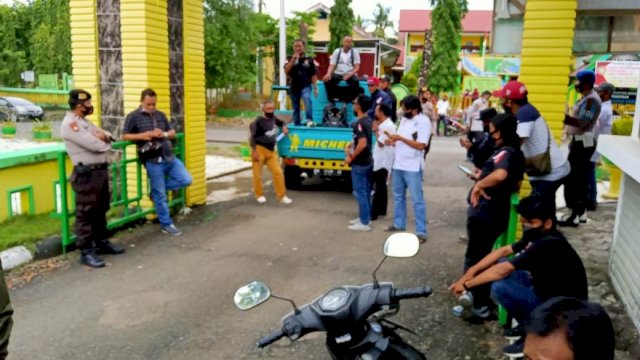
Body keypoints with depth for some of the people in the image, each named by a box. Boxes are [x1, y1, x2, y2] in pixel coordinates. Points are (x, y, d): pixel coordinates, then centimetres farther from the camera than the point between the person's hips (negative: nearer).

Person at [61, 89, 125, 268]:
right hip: (86, 174, -10)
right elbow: (95, 145, -24)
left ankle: (102, 241, 31)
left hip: (101, 171, 10)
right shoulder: (70, 124, -15)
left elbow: (109, 137, 16)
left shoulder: (84, 121, 16)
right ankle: (86, 251, 4)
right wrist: (105, 141, 0)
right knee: (86, 213, -3)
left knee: (101, 210, 18)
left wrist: (103, 135, -8)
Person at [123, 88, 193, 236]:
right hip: (153, 161, -5)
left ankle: (157, 189, 19)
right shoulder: (133, 116, 0)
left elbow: (173, 132, 18)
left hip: (170, 157, 6)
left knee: (186, 180, 1)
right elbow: (125, 136, -3)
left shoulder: (161, 115, 15)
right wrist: (142, 136, -17)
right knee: (160, 195, 1)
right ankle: (166, 224, 15)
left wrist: (164, 134, -4)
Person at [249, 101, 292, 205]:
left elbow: (280, 122, 33)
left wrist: (283, 126, 11)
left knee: (278, 172, -2)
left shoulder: (273, 118, 10)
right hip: (260, 150, -6)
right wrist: (254, 151, -17)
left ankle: (282, 196, 6)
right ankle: (259, 195, 20)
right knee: (257, 174, 2)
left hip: (271, 151, 6)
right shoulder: (258, 121, -11)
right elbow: (252, 136, -12)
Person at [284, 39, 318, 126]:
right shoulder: (290, 59, 4)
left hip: (306, 86, -2)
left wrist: (315, 88, -3)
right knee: (296, 108, 9)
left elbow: (313, 75, 2)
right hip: (294, 87, 3)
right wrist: (293, 59, -18)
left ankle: (309, 120, -29)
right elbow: (286, 70, -11)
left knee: (307, 99, -31)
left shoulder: (309, 59, 0)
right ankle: (297, 124, 20)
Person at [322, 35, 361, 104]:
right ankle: (332, 101, -14)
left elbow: (357, 67, -4)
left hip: (350, 75, -1)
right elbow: (332, 65, 2)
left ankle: (347, 101, -19)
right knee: (327, 80, -27)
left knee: (356, 82, -34)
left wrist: (349, 75, -22)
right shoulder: (337, 51, 8)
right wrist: (328, 74, -20)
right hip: (338, 74, 2)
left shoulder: (355, 52, 3)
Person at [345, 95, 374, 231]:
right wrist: (350, 145, 9)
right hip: (368, 161, 10)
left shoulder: (359, 123, -21)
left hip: (359, 163, -10)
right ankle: (365, 217, 26)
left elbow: (362, 144, -29)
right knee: (366, 191, 16)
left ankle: (364, 223, 3)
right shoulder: (368, 120, 9)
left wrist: (351, 158, -18)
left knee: (360, 192, -3)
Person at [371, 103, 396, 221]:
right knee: (381, 186, 16)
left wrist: (376, 130, -9)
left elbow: (380, 143, -20)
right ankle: (381, 210, 25)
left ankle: (374, 212, -4)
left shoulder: (388, 126, -18)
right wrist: (377, 130, 5)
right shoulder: (384, 125, 13)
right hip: (380, 160, 10)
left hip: (382, 161, -10)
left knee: (378, 187, -7)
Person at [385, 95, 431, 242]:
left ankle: (421, 231, 2)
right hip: (398, 164, 8)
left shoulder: (423, 122, -11)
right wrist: (393, 141, -2)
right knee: (398, 196, 17)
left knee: (417, 199, -3)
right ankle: (399, 224, 30)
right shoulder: (404, 119, 12)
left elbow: (421, 145, -18)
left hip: (413, 167, -8)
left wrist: (400, 138, -19)